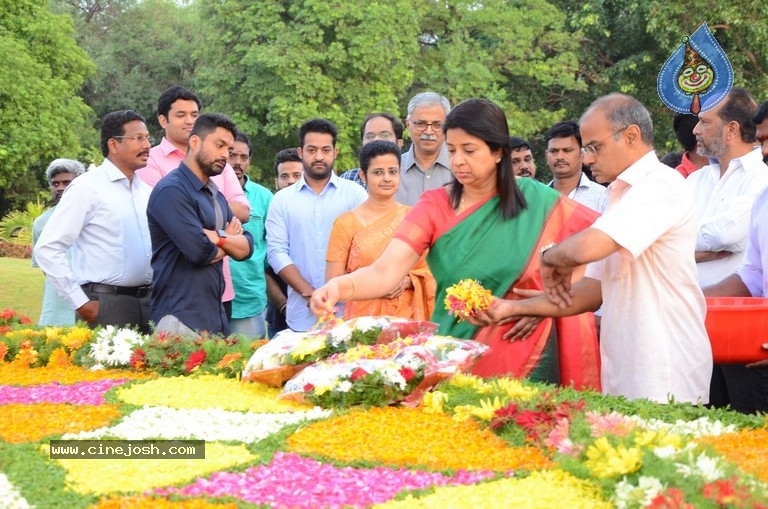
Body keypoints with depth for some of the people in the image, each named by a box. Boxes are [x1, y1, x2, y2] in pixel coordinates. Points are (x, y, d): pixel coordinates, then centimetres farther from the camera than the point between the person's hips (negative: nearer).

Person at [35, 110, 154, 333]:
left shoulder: (146, 191, 13)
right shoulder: (88, 188, -6)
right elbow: (47, 248, -10)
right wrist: (80, 302, -12)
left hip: (148, 300, 6)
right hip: (107, 303, -6)